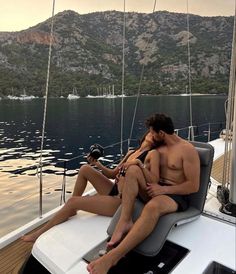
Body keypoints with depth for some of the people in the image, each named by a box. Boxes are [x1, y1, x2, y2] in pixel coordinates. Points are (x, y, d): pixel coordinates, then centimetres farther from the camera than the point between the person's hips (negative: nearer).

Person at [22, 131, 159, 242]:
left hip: (122, 201, -7)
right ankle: (71, 210, 13)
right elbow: (113, 174, 15)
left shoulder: (153, 153, -9)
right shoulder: (131, 152, 12)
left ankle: (40, 233, 12)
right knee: (85, 169, 0)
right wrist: (98, 164, 2)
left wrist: (139, 164, -29)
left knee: (72, 201, -9)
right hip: (113, 191, 7)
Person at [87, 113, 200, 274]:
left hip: (177, 196, -6)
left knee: (152, 206, -41)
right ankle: (125, 221, -31)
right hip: (156, 190, 7)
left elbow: (194, 186, -14)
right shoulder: (159, 147, 15)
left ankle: (112, 257, -46)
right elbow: (153, 174, 19)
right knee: (133, 170, -21)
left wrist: (164, 189, -20)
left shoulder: (187, 150, -8)